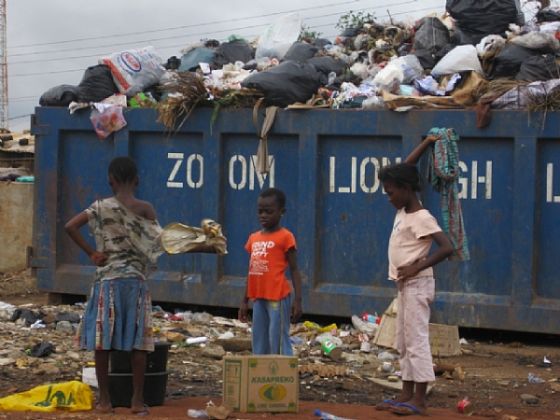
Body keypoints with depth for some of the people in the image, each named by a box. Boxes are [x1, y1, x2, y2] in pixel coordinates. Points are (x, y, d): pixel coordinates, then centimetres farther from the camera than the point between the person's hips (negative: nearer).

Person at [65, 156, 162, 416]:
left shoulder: (101, 207, -2)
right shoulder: (146, 209, -4)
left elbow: (70, 227, -12)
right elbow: (155, 247, -3)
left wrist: (91, 253, -5)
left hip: (107, 280, 0)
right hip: (136, 281, 0)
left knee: (102, 340, 6)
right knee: (137, 341, 4)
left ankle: (105, 400, 6)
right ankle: (138, 400, 4)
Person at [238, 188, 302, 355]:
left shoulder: (285, 237, -5)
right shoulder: (254, 238, 14)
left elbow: (294, 270, -6)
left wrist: (297, 300, -13)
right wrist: (245, 301, 20)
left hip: (278, 298, -7)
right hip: (258, 298, 7)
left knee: (278, 343, -8)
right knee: (259, 343, 10)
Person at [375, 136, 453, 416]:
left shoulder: (421, 218, -17)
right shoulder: (403, 211, 9)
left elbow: (447, 248, -24)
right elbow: (403, 172, 20)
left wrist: (417, 267, -21)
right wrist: (426, 144, 19)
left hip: (417, 285, -10)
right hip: (404, 285, 10)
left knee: (416, 340, -9)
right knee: (403, 342, 11)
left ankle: (419, 399, -10)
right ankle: (407, 394, 16)